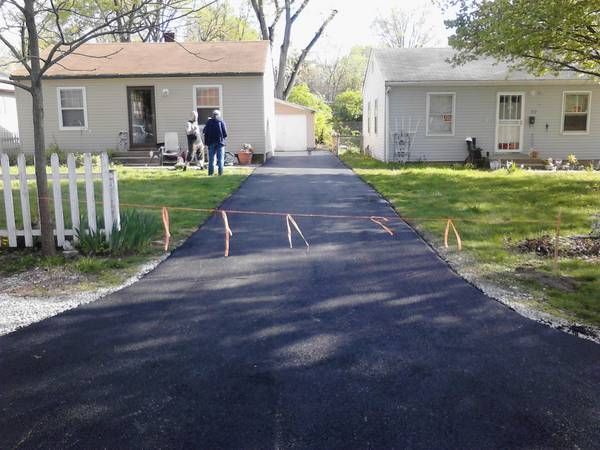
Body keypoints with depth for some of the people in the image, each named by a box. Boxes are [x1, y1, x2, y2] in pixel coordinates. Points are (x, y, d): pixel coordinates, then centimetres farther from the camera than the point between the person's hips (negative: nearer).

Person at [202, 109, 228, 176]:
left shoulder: (209, 122, 0)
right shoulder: (221, 122, -4)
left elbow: (204, 131, 4)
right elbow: (225, 133, -5)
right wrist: (224, 138, 12)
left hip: (211, 142, 1)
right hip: (220, 142, -1)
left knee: (211, 158, 8)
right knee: (220, 158, 4)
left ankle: (211, 172, 5)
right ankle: (220, 172, 0)